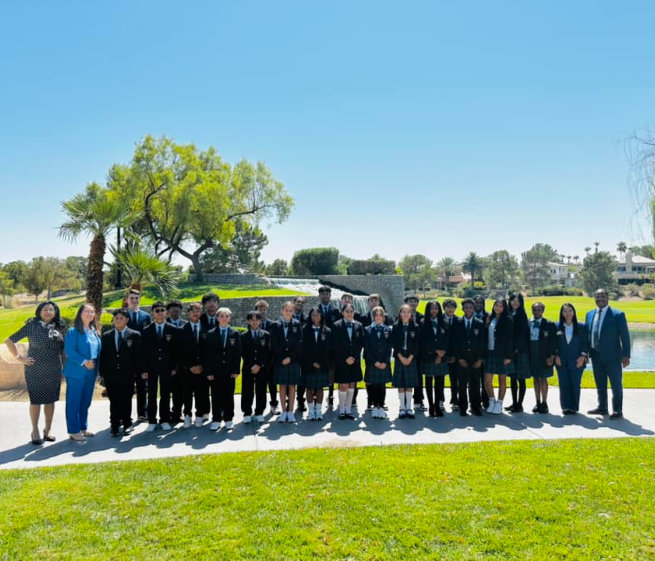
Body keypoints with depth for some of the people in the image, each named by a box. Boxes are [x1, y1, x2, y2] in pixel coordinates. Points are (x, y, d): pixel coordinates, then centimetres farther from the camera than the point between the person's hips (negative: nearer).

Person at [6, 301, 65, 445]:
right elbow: (10, 341, -2)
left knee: (50, 400, 9)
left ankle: (47, 430, 22)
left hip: (54, 371, 3)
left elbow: (62, 349, 15)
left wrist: (63, 364, 5)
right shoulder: (32, 325, -4)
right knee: (36, 400, 4)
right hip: (35, 370, -3)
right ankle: (35, 431, 18)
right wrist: (19, 358, -7)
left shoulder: (59, 328, 5)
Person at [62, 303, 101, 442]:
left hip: (91, 372, 7)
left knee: (86, 401, 14)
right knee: (73, 402, 1)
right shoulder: (73, 331, -10)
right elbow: (69, 350, -16)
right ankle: (73, 431, 8)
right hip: (76, 372, -7)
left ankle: (83, 428, 25)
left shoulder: (94, 331, 11)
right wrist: (84, 362, -22)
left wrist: (95, 365, 5)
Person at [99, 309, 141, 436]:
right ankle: (114, 425, 15)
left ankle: (127, 424, 20)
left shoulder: (135, 335, 2)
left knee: (126, 401, 6)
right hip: (111, 375, 2)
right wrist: (102, 373, 3)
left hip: (127, 375, -2)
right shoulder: (106, 336, 10)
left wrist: (135, 372, -6)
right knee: (113, 402, 5)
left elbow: (138, 355, 0)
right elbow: (102, 355, 9)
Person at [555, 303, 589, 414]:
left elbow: (585, 343, 3)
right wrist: (556, 356, -3)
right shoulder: (557, 326, 3)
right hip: (561, 361, 1)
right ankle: (566, 407, 12)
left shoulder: (581, 327, 2)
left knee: (575, 384, 3)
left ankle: (574, 407, 13)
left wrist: (583, 356, -6)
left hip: (576, 361, -1)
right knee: (564, 384, 3)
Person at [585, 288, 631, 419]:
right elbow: (586, 334, 12)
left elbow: (625, 337, -8)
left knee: (616, 384, 6)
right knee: (600, 384, 15)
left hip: (612, 356, -5)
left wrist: (626, 355, -13)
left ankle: (617, 410, 16)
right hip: (596, 356, 5)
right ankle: (602, 407, 28)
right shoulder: (589, 314, 7)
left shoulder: (617, 315, -7)